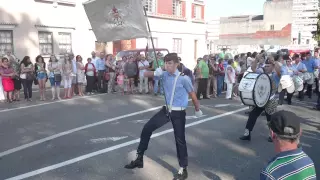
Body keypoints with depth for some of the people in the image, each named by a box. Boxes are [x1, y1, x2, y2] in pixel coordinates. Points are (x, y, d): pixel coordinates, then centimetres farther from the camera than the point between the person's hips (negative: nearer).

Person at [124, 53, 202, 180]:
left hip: (178, 113, -5)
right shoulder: (164, 74, 0)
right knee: (147, 129, 1)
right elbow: (146, 74, -3)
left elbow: (192, 94, -3)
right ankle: (139, 158, 16)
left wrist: (197, 110, 7)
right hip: (166, 110, 5)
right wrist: (155, 73, -25)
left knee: (180, 140, 1)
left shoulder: (183, 78, -14)